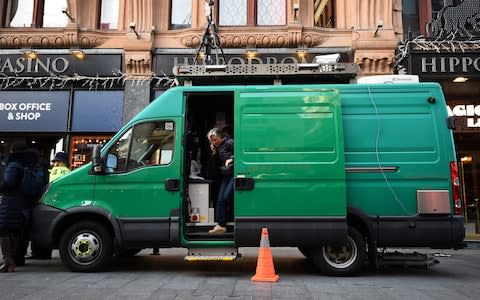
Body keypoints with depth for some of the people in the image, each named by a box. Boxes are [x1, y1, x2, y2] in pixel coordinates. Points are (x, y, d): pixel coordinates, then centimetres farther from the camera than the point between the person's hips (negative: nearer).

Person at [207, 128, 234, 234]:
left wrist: (231, 159, -24)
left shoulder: (229, 142, -7)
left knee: (227, 196, -18)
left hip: (234, 173, -8)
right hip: (225, 175, 8)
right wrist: (214, 153, 6)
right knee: (220, 199, -1)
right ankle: (221, 225, 0)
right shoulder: (217, 148, 18)